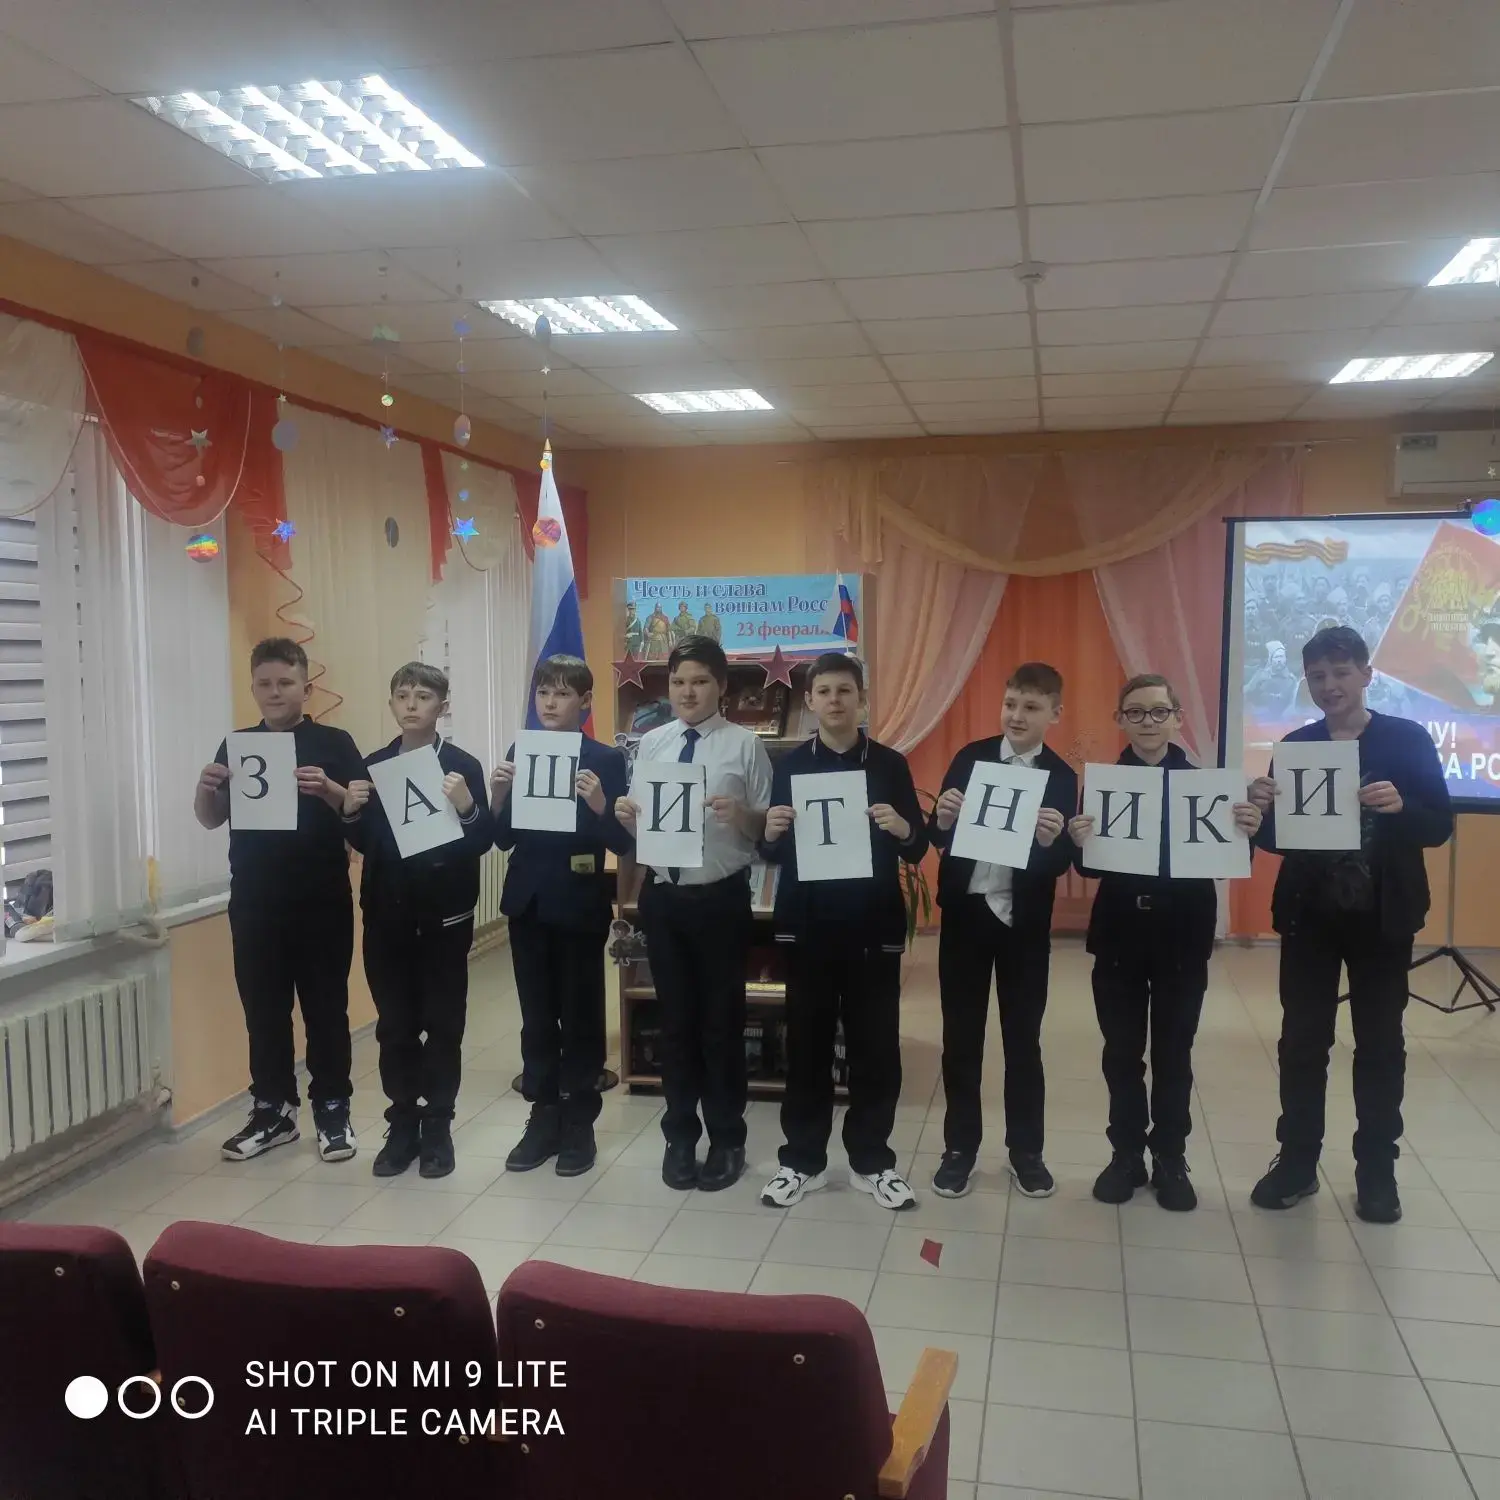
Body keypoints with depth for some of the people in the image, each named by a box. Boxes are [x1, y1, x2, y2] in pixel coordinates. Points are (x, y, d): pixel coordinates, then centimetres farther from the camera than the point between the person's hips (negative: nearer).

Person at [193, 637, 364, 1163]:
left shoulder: (333, 743, -3)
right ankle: (272, 1109, 23)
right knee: (263, 1010, 11)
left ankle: (333, 1110, 15)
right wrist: (205, 788, -12)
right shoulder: (236, 745, 8)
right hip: (254, 903, 3)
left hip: (321, 901, -3)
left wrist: (329, 790, -27)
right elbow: (210, 820, 9)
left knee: (326, 1008, 4)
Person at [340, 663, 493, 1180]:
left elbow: (481, 843, -9)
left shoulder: (463, 766, -5)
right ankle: (403, 1125, 20)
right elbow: (363, 843, 9)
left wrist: (468, 807, -27)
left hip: (444, 914, -3)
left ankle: (438, 1127, 16)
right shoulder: (373, 766, 6)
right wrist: (351, 812, -11)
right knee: (394, 1026, 9)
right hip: (387, 914, 3)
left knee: (443, 1024, 5)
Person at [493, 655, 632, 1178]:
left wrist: (599, 806, -27)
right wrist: (498, 798, -12)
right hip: (527, 902, 4)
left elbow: (624, 844, -10)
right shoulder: (518, 754, 5)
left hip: (580, 905, -4)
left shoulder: (606, 760, -7)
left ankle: (579, 1123, 18)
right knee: (536, 1016, 12)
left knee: (581, 1016, 7)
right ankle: (543, 1117, 24)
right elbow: (503, 839, 6)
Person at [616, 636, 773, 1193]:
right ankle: (680, 1136, 31)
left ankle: (726, 1140, 26)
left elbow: (768, 828, -7)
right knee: (675, 1018, 14)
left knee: (722, 1018, 9)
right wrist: (627, 816, -11)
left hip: (721, 898, -3)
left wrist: (740, 815, -26)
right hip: (662, 896, 3)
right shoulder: (651, 743, 6)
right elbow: (641, 826, 11)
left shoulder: (744, 745, -6)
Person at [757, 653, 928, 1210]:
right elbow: (773, 855, 6)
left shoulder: (890, 765, 3)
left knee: (875, 1043, 6)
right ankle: (803, 1159, 19)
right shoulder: (789, 766, 5)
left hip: (874, 924, 0)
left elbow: (917, 850, 3)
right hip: (807, 922, 1)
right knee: (806, 1040, 7)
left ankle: (872, 1161, 19)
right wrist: (770, 833, -16)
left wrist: (904, 829, -19)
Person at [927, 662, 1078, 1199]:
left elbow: (1061, 864, -9)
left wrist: (1051, 841, -30)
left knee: (1023, 1039, 11)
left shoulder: (1061, 777, -4)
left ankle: (1026, 1150, 26)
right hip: (964, 912, 2)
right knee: (961, 1037, 10)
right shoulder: (970, 757, 0)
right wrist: (942, 821, -22)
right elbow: (938, 838, 0)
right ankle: (959, 1147, 24)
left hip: (1024, 921, -1)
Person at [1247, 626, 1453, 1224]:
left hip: (1382, 914, -2)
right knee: (1301, 1040, 7)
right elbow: (1275, 838, 2)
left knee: (1379, 1043, 9)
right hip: (1309, 912, 2)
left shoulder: (1410, 740, -3)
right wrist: (1263, 808, -19)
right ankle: (1296, 1162, 20)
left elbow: (1440, 827, -8)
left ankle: (1377, 1171, 21)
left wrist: (1401, 806, -27)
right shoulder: (1294, 746, 3)